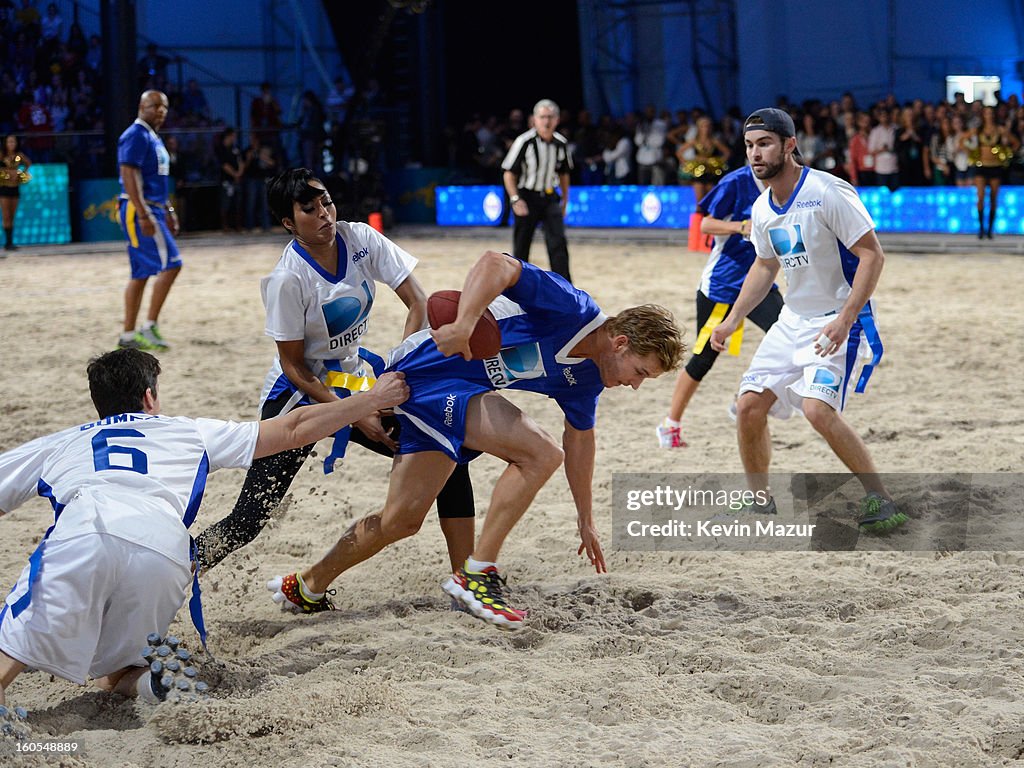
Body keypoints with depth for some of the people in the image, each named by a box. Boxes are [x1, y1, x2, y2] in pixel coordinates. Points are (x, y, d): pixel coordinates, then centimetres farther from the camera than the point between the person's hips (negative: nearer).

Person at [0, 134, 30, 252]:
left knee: (12, 217, 7)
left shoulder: (19, 155, 4)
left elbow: (29, 163, 21)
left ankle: (10, 243, 10)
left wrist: (22, 172, 7)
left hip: (15, 188, 4)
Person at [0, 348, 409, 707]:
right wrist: (374, 399, 51)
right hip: (164, 549, 1)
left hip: (80, 531, -1)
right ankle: (147, 680, -11)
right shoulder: (188, 433, 35)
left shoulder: (57, 444, 34)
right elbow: (295, 429, 39)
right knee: (115, 674, 22)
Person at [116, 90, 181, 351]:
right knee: (170, 263, -14)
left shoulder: (153, 138, 19)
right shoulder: (136, 136, -12)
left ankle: (129, 335, 12)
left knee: (141, 273, 9)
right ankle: (149, 327, -11)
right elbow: (129, 176, -20)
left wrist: (167, 212, 25)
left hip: (152, 211, 10)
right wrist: (144, 216, -25)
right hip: (138, 211, -10)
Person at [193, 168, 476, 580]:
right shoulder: (288, 279, -24)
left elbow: (418, 303, -9)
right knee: (248, 521, -15)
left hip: (353, 375, 6)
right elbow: (294, 366, -16)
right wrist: (357, 417, -20)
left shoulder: (360, 239, -11)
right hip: (299, 392, -6)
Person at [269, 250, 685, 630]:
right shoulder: (571, 310, -21)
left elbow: (579, 438, 21)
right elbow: (496, 264, -33)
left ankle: (311, 584, 25)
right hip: (428, 372, -9)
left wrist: (585, 519, 28)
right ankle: (476, 575, -17)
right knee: (540, 453, -23)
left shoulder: (586, 378, 5)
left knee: (402, 519, 8)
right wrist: (464, 323, -46)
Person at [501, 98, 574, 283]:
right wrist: (515, 199, -18)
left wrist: (564, 201, 15)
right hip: (527, 197, -3)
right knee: (521, 247, 3)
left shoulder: (561, 143, 0)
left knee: (558, 243, -10)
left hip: (550, 197, 3)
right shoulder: (524, 142, -15)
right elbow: (509, 173, -9)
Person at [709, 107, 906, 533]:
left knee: (818, 409, -25)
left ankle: (881, 502, -12)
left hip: (839, 319, -8)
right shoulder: (761, 209, 5)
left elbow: (872, 255, -19)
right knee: (749, 406, 2)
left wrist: (844, 320, -27)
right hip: (793, 319, 8)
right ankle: (761, 504, 21)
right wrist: (733, 319, 14)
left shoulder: (828, 192, -18)